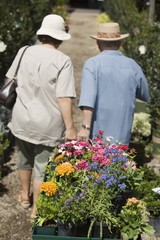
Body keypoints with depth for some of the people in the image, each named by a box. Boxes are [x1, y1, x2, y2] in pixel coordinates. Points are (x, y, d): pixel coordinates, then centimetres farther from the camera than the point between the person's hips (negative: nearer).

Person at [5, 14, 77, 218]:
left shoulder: (24, 52, -3)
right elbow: (64, 99, -21)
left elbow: (10, 81, 8)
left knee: (24, 159, 26)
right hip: (48, 125, -4)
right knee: (42, 166, 11)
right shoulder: (62, 61, -17)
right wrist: (70, 128, -13)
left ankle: (25, 195, 48)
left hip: (22, 119, 5)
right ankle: (36, 210, 26)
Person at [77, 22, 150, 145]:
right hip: (122, 135, 3)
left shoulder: (92, 63, -6)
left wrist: (85, 127, -23)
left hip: (96, 133, -2)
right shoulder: (133, 66, 4)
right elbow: (145, 96, 18)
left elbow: (88, 98, -20)